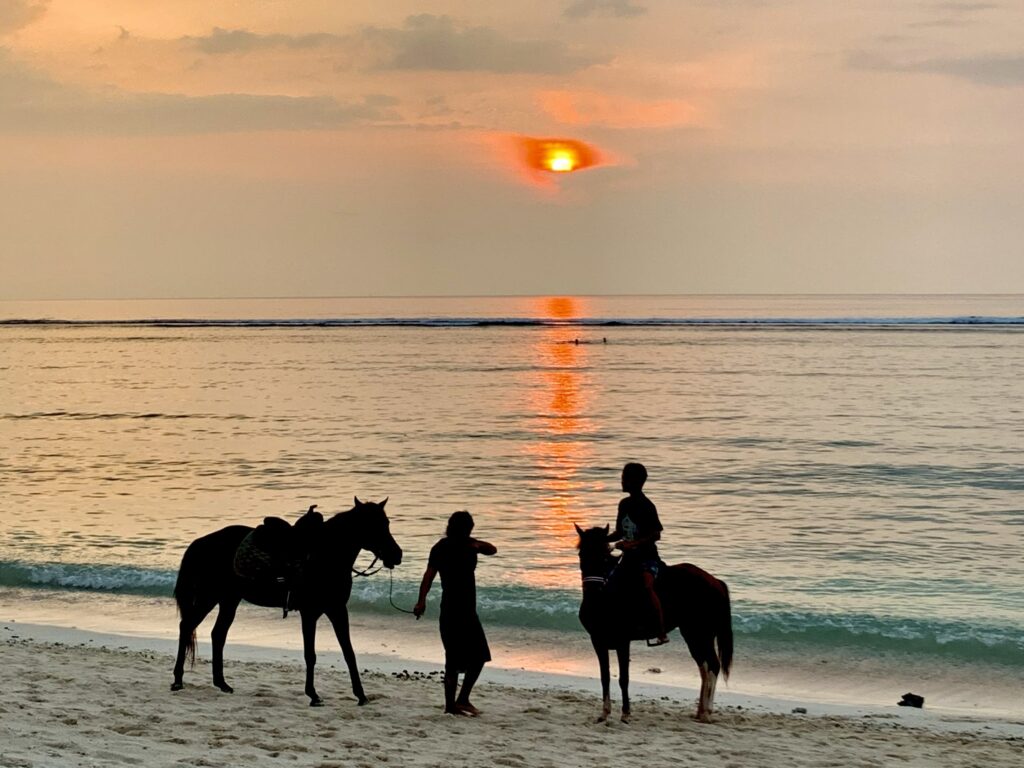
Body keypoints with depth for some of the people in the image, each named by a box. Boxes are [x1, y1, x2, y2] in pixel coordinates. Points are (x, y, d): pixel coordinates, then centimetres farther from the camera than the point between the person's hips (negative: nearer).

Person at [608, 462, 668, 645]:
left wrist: (632, 544, -27)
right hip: (629, 557, 9)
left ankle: (661, 632, -29)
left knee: (647, 585, -30)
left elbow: (656, 534, -17)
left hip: (648, 557, -9)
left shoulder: (646, 506, -13)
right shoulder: (624, 504, 9)